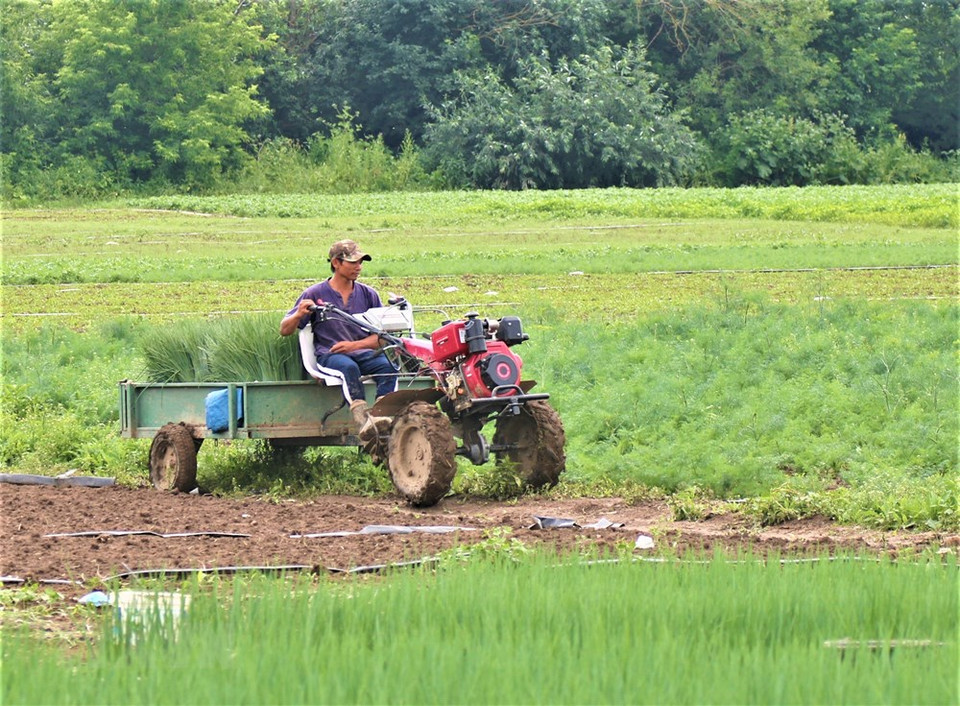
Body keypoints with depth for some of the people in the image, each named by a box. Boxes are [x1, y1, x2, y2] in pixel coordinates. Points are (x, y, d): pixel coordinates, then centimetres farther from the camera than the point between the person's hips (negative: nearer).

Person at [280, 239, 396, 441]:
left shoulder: (368, 294, 14)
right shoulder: (314, 294, 7)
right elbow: (285, 330, 6)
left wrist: (354, 345, -9)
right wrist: (299, 315, -17)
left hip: (363, 351, 3)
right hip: (329, 355, -3)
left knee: (387, 366, -30)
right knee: (349, 368, -38)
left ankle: (381, 418, -48)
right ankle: (363, 421, -54)